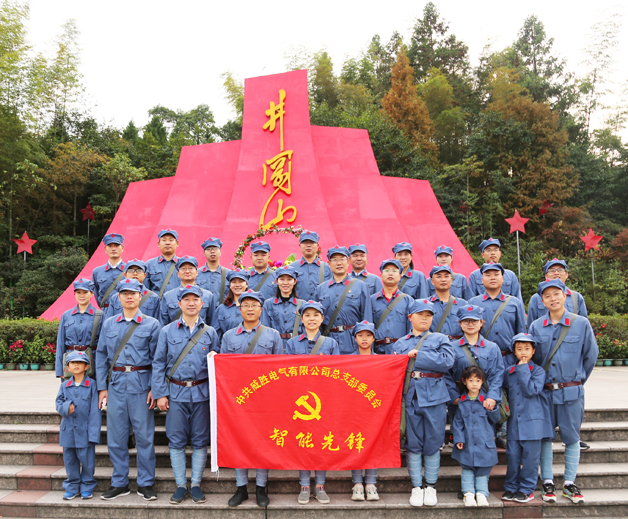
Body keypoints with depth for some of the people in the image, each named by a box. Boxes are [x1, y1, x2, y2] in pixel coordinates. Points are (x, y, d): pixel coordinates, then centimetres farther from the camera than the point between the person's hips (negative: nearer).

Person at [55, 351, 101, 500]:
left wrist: (93, 432, -11)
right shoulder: (64, 386, 7)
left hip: (85, 431, -3)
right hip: (68, 430, 4)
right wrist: (66, 407, -17)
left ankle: (87, 488, 19)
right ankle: (72, 488, 27)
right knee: (69, 459, 11)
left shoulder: (91, 385, -5)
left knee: (87, 459, 2)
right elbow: (59, 403, 8)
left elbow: (95, 410, -6)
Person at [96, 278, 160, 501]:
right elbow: (102, 356, 12)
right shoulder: (109, 324, 11)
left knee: (144, 435, 2)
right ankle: (119, 483, 22)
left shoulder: (151, 324, 2)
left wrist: (154, 389, -7)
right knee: (116, 436, 8)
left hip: (140, 384, -3)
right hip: (116, 384, 3)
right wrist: (102, 387, 5)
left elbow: (157, 359, 0)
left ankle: (145, 484, 15)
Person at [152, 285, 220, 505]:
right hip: (176, 393, 0)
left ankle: (196, 485, 20)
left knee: (200, 441, 6)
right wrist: (160, 394, -4)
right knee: (176, 441, 5)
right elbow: (158, 364, 3)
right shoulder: (167, 331, 3)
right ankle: (181, 485, 19)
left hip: (201, 393, 1)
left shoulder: (210, 333, 5)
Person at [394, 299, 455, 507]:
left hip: (434, 397, -1)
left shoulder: (440, 339, 8)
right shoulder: (400, 344, 14)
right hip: (410, 398, 1)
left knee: (433, 443, 5)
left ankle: (431, 487, 18)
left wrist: (418, 355, -11)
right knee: (413, 443, 5)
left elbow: (447, 361, -11)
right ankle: (416, 487, 16)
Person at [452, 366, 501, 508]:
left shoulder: (487, 400, 0)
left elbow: (496, 419, 4)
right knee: (467, 469, 5)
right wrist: (458, 438, -3)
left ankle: (481, 494, 17)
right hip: (467, 444, 1)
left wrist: (492, 409, -15)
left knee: (483, 469, 7)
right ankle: (468, 494, 13)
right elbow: (457, 422, 5)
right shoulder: (462, 401, 1)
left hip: (484, 443, 0)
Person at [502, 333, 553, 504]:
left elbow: (531, 390, -18)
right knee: (512, 455, 6)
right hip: (514, 422, 3)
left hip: (532, 421, -3)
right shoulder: (508, 372, 9)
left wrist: (523, 369, -15)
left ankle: (527, 489, 17)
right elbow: (504, 393, 21)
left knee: (530, 456, 3)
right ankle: (511, 488, 20)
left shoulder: (538, 371, -2)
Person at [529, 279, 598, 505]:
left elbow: (591, 355, 6)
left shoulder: (581, 323, -3)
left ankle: (570, 483, 19)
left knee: (571, 437, 6)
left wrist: (578, 379, 12)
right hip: (543, 391, 1)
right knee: (544, 436, 7)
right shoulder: (536, 327, 1)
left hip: (571, 391, -1)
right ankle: (547, 482, 19)